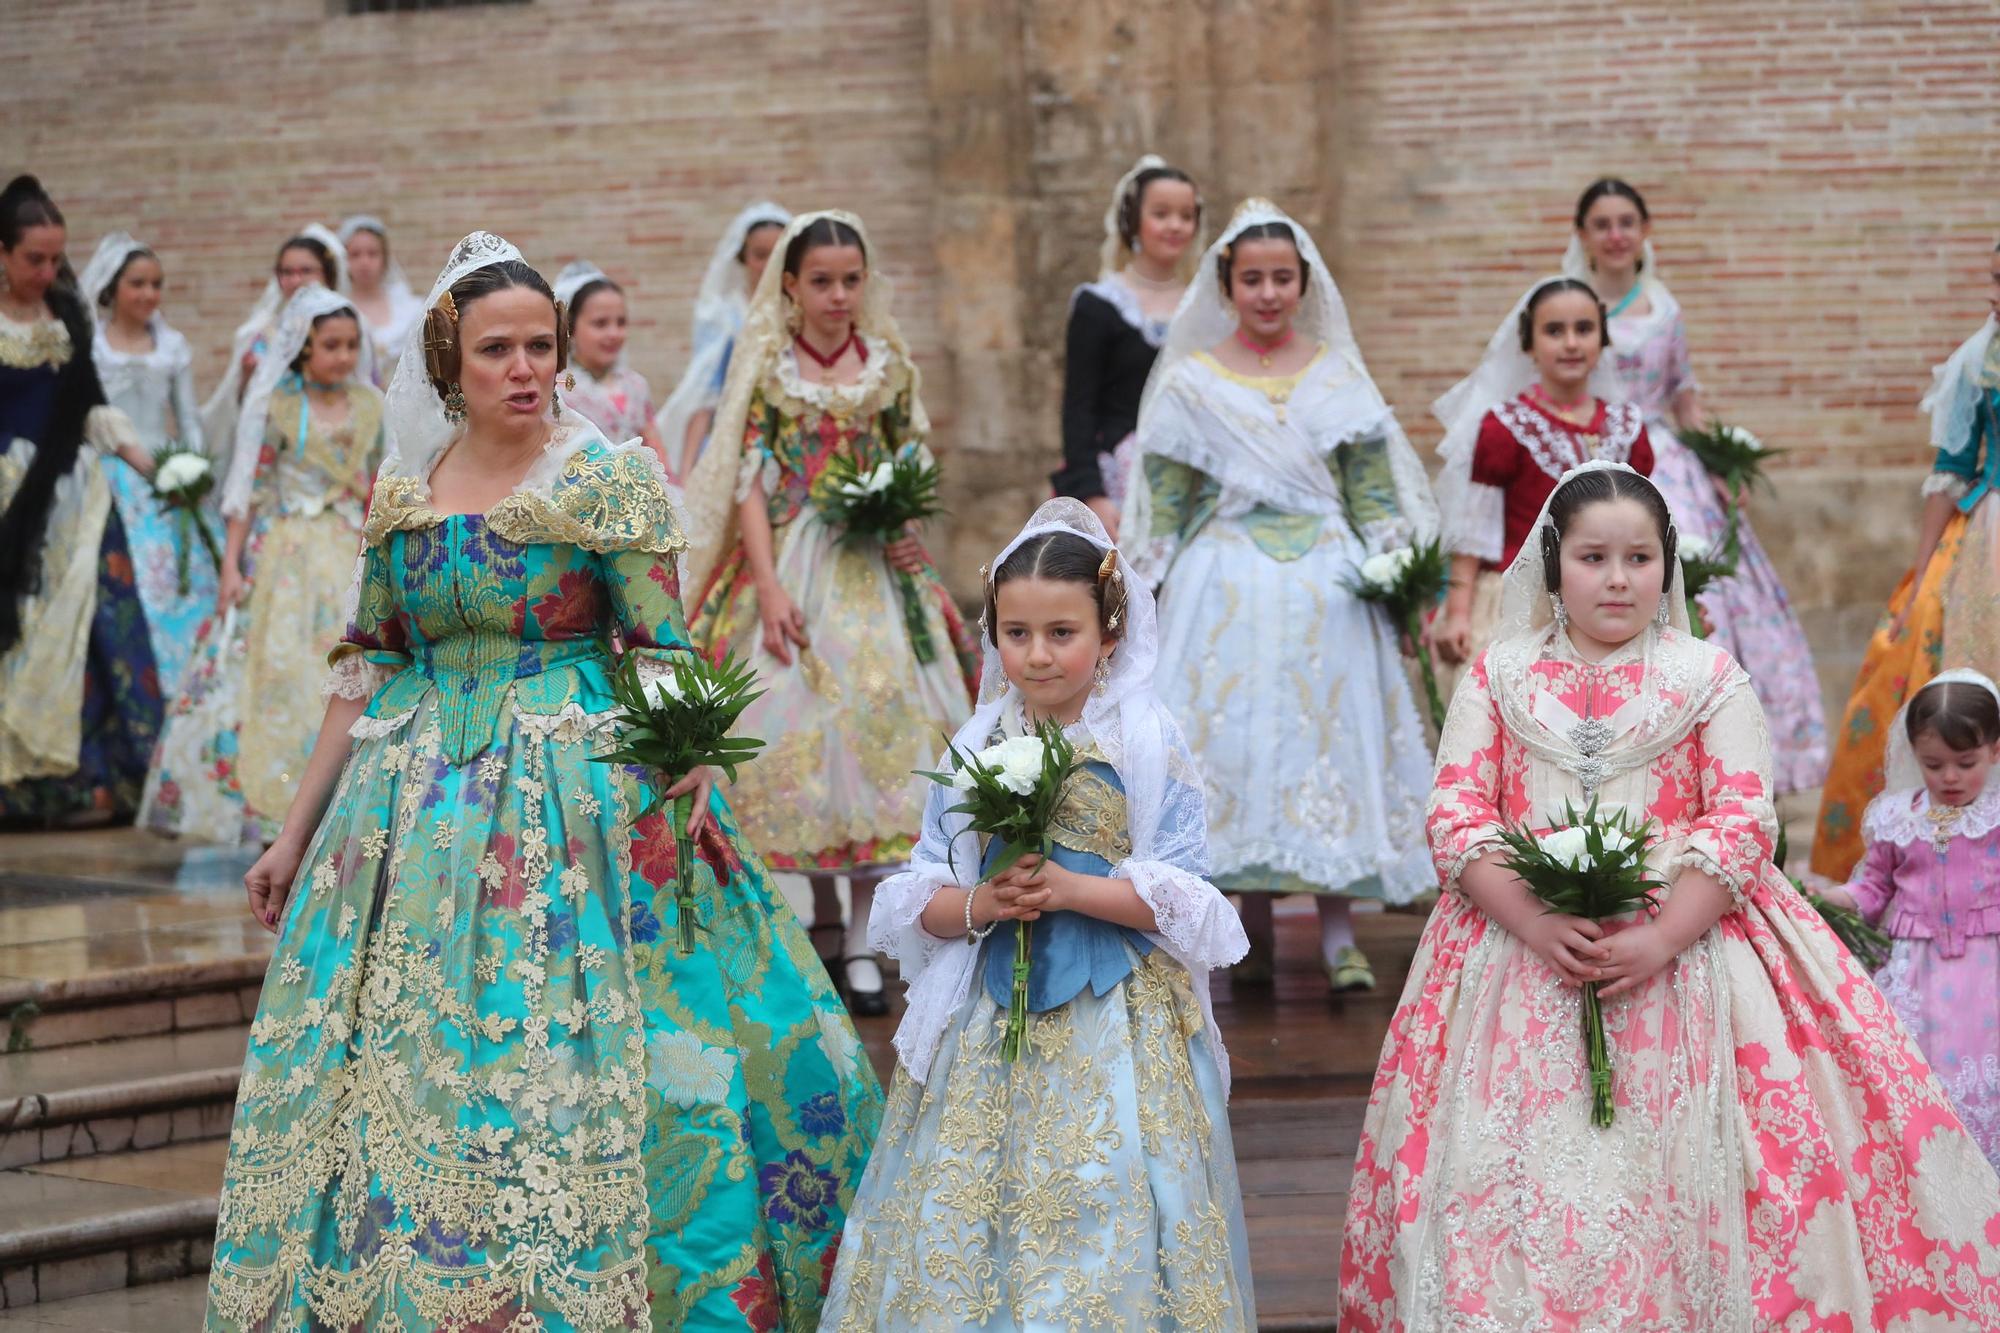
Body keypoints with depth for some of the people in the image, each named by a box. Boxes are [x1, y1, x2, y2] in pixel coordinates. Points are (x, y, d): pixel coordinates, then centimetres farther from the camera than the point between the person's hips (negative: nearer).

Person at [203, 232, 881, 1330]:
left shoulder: (610, 479, -4)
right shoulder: (402, 492, 8)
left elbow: (660, 653, -8)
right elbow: (366, 668, 13)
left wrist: (684, 758, -27)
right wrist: (296, 834, 14)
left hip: (577, 794, -4)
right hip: (420, 806, 4)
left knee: (565, 1063, -8)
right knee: (390, 1069, 4)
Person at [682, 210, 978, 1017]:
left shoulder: (889, 365, 7)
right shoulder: (769, 368, 1)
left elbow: (915, 463, 14)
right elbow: (750, 482, -3)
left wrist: (905, 524, -7)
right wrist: (768, 585, -13)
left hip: (873, 567, 1)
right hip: (792, 563, -1)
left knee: (879, 721, -5)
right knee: (795, 722, -3)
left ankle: (862, 941, 0)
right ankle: (822, 916, 15)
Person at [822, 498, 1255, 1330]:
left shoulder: (1149, 747, -3)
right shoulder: (974, 750, 6)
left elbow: (1181, 897, -7)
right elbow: (918, 901, 7)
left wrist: (1068, 889, -17)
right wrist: (978, 905, -13)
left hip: (1113, 1029, -3)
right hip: (988, 1020, 3)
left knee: (1098, 1216, -4)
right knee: (966, 1215, 2)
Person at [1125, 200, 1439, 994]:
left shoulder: (1338, 377, 8)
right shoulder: (1189, 381, 5)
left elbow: (1375, 495, 8)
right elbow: (1165, 507, 6)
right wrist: (1152, 591, 1)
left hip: (1326, 586, 1)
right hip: (1226, 590, 0)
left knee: (1331, 738, -2)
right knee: (1234, 742, -2)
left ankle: (1337, 934, 1)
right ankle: (1255, 930, 9)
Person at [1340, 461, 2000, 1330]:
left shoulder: (1711, 678, 9)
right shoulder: (1498, 677, 12)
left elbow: (1743, 822, -1)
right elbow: (1456, 817, 2)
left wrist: (1662, 937, -16)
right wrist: (1537, 924, -15)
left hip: (1683, 950, -1)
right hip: (1520, 957, 1)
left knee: (1681, 1188, -9)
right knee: (1519, 1189, -4)